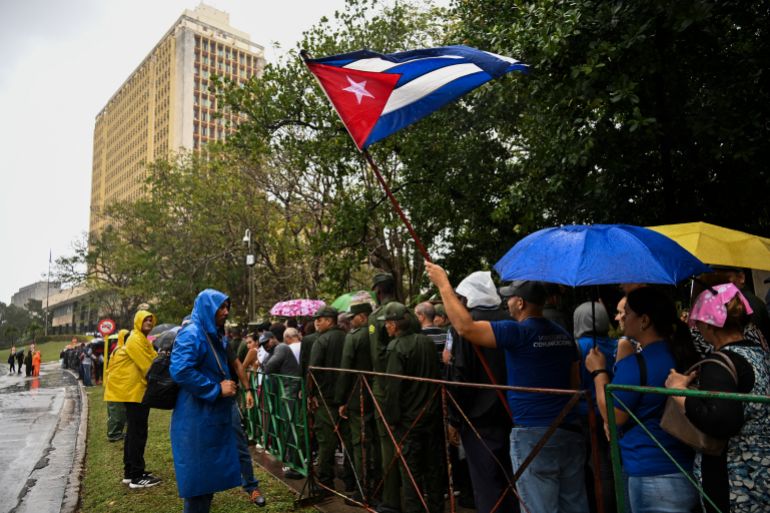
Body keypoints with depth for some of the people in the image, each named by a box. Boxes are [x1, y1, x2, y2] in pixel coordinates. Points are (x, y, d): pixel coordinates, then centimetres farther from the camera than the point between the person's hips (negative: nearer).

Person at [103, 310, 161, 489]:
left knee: (134, 431, 15)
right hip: (135, 390, -10)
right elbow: (146, 365, -17)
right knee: (138, 432, -6)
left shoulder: (143, 340, 18)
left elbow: (153, 359, 12)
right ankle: (137, 476, -1)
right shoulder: (135, 340, -13)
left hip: (136, 390, 10)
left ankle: (130, 472, 23)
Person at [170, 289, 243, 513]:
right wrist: (217, 389, -21)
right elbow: (180, 371, -27)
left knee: (210, 472, 16)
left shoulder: (215, 335, 14)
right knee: (198, 474, 2)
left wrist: (228, 384, 9)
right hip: (196, 417, -9)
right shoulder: (192, 333, -15)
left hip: (214, 415, 9)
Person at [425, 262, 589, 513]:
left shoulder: (518, 332, -15)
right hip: (569, 430, 8)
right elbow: (575, 383, 16)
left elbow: (465, 327, -19)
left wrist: (443, 284, -11)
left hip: (534, 435, -8)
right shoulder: (563, 335, 9)